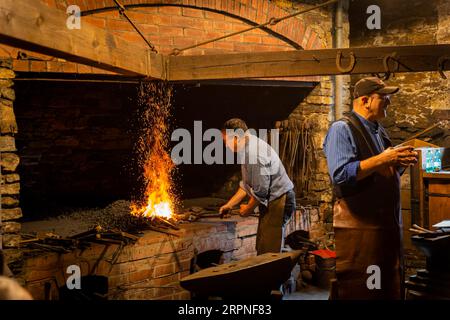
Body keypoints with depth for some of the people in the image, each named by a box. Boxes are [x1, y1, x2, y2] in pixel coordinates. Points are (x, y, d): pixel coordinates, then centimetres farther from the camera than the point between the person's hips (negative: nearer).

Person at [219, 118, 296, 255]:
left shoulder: (254, 152, -24)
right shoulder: (246, 149, 11)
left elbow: (261, 190, -23)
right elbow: (246, 185, 19)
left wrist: (249, 208, -7)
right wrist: (229, 205, 16)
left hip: (278, 201, -11)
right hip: (271, 201, 11)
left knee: (268, 252, -7)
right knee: (262, 249, 16)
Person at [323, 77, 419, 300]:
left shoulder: (379, 131, 17)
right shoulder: (342, 129, -10)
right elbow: (341, 175, -24)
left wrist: (400, 163, 4)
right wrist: (382, 159, -21)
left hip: (388, 223, 9)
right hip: (359, 226, -8)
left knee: (392, 289, 15)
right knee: (359, 291, -2)